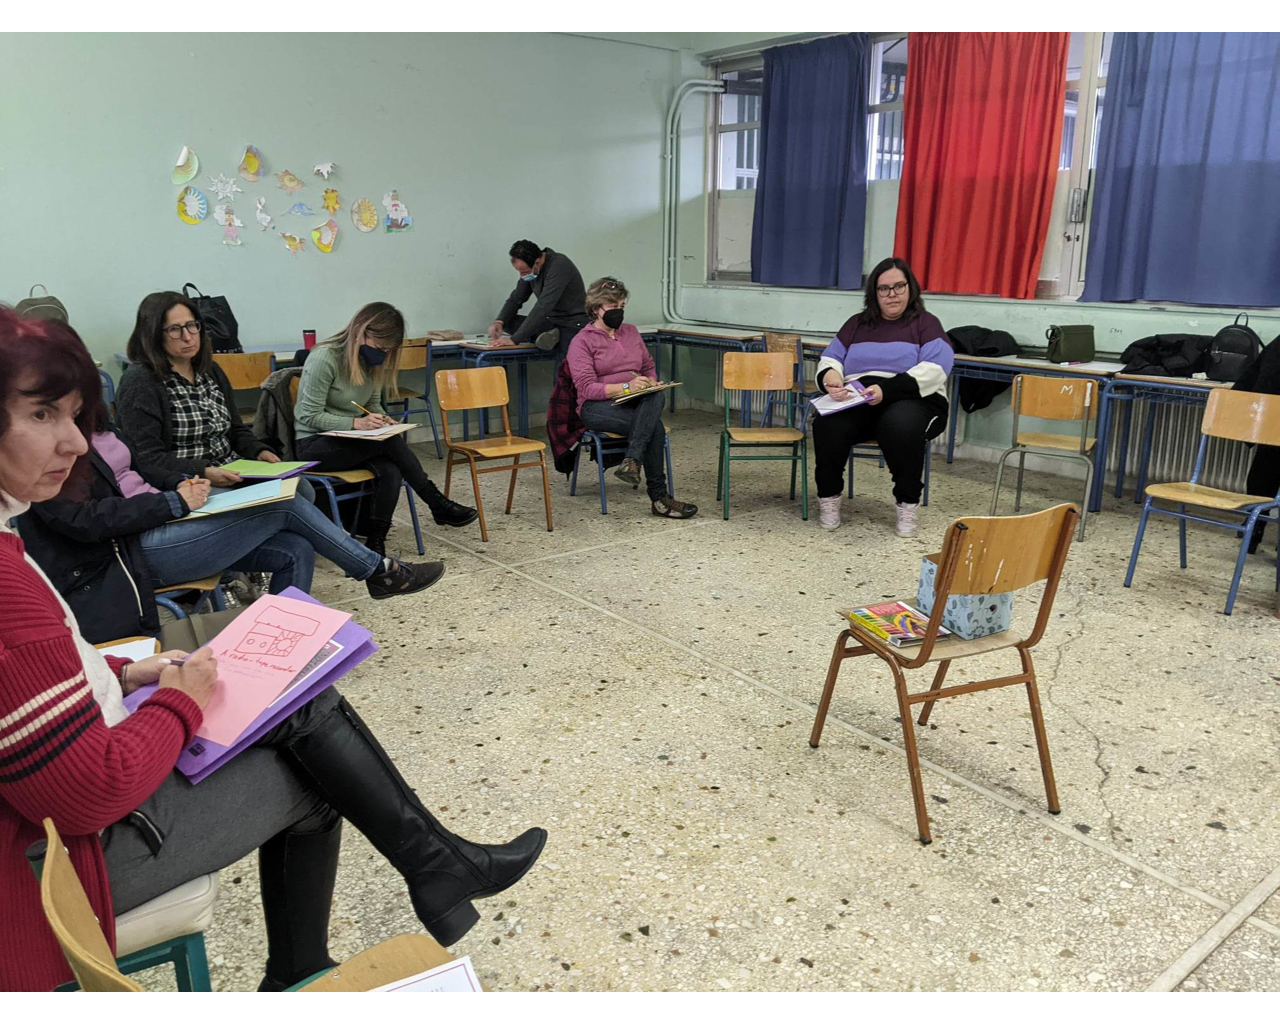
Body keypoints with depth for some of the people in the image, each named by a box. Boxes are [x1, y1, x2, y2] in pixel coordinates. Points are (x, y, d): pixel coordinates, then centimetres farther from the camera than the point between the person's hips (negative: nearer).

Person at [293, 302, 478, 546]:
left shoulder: (372, 361, 4)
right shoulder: (324, 358, -18)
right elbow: (310, 416, -16)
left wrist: (382, 419, -8)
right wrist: (356, 423, -28)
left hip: (351, 441, 7)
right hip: (315, 443, -7)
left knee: (390, 471, -27)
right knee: (390, 441, -29)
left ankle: (375, 545, -22)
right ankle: (438, 505, -16)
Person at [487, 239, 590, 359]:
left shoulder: (559, 265, -23)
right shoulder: (530, 270, 1)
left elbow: (543, 307, -30)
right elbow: (516, 299, 10)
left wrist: (514, 340, -32)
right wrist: (499, 322, -11)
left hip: (574, 325, -9)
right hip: (552, 322, 9)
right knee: (508, 321, -6)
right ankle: (547, 335, -20)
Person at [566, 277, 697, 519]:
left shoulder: (631, 332, 18)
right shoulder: (581, 341, -1)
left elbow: (649, 368, 25)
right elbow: (587, 388, -11)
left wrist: (650, 383, -1)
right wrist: (626, 387, -23)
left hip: (637, 403, 5)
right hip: (598, 407, -5)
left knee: (657, 396, -34)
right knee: (654, 425, -32)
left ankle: (632, 461, -43)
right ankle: (658, 497, -29)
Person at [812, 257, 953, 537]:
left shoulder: (926, 323, 7)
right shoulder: (857, 323, 19)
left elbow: (934, 370, -9)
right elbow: (830, 359, 13)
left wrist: (887, 390, -24)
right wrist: (831, 380, -14)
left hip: (911, 402, -2)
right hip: (856, 403, 3)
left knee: (901, 426, -39)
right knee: (827, 423, -30)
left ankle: (908, 503, -20)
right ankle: (828, 496, -11)